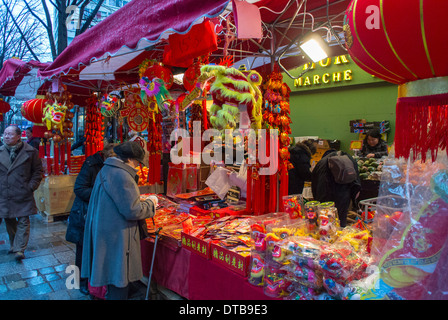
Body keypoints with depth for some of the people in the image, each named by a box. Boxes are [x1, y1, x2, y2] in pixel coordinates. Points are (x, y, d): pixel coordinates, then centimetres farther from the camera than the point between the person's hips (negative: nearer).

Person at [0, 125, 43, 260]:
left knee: (23, 222, -1)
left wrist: (31, 186, -7)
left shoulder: (30, 152, -4)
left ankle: (20, 249, 5)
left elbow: (37, 170, 1)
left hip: (23, 195, -3)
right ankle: (13, 245, 32)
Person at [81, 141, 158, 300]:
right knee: (119, 277, 3)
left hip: (104, 230, 10)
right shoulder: (121, 175, -22)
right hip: (116, 235, -10)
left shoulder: (106, 170, 11)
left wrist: (140, 200, 18)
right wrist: (150, 203, -6)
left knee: (114, 273, 22)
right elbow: (132, 211, -22)